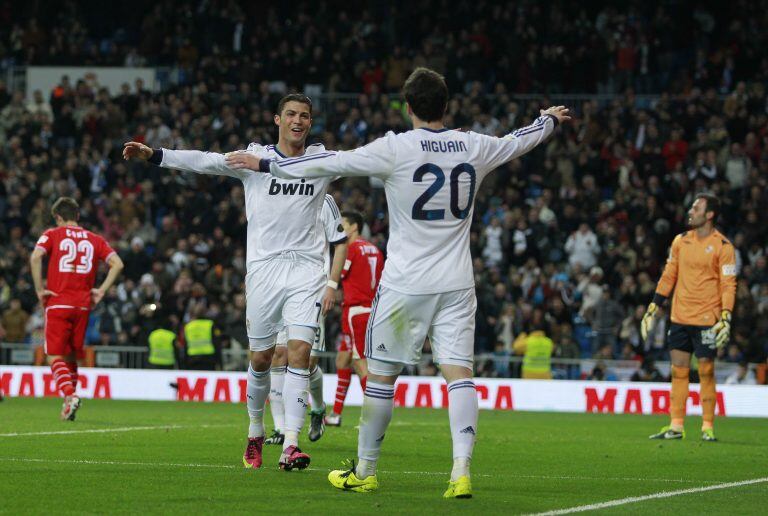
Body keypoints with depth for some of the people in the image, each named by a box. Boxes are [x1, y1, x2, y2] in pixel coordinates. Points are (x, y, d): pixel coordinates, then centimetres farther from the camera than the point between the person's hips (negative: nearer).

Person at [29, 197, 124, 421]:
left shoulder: (52, 235, 4)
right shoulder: (94, 239, 13)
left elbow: (35, 257, -14)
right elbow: (117, 263, 2)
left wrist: (39, 289, -8)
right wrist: (101, 291, 4)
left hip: (57, 304, -3)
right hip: (83, 305, 3)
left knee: (55, 356, -3)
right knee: (71, 356, 16)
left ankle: (69, 395, -25)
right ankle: (69, 400, 13)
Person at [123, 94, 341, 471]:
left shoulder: (323, 160, 8)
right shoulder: (255, 157, 3)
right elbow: (206, 162, -4)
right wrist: (152, 155, -13)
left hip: (307, 269, 0)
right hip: (264, 267, 0)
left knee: (300, 351, -13)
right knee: (261, 357, 5)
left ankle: (290, 445, -17)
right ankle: (255, 432, 28)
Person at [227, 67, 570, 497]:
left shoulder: (396, 148, -10)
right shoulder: (474, 147, 3)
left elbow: (332, 164, -7)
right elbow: (519, 142, 23)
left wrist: (265, 165, 3)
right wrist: (550, 120, 46)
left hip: (405, 284, -3)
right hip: (457, 284, 3)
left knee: (381, 374, 8)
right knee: (459, 371, -2)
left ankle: (365, 471, 18)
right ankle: (461, 472, -16)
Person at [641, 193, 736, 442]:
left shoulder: (723, 246, -6)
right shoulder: (680, 241, 9)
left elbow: (728, 285, -7)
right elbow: (669, 276, 15)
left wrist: (726, 318, -17)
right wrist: (652, 309, 12)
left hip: (706, 320, -5)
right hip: (679, 317, 5)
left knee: (706, 373, -2)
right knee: (678, 372, 4)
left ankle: (707, 427, 5)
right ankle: (675, 427, 7)